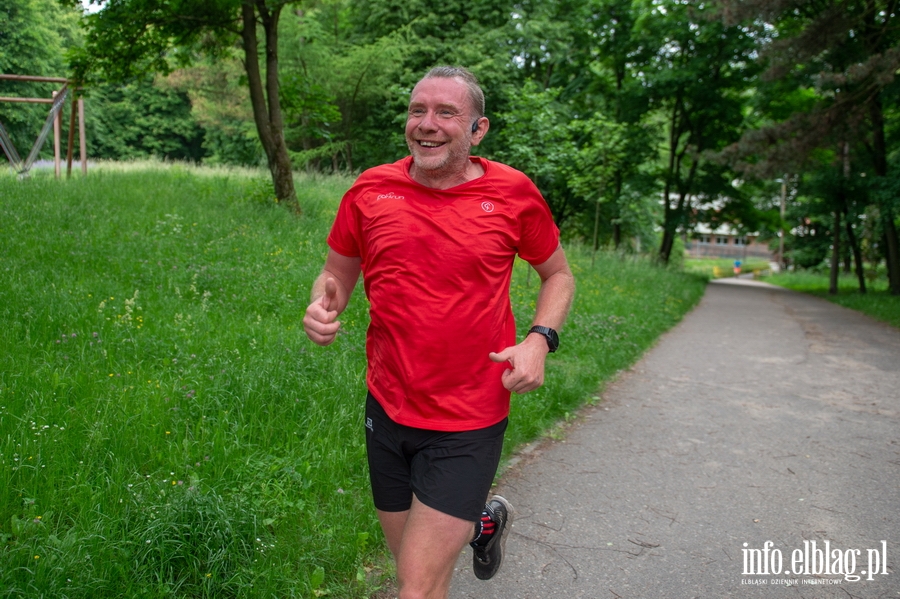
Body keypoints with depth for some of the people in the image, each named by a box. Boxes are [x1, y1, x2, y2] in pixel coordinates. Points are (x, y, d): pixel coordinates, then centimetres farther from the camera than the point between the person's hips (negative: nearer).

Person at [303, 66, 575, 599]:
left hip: (469, 424, -3)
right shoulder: (371, 190, -2)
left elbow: (559, 275, 7)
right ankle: (486, 519, 51)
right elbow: (337, 273, 10)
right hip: (387, 411, 4)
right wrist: (322, 308, -12)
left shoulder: (513, 193, -7)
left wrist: (540, 340, -11)